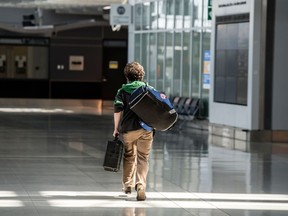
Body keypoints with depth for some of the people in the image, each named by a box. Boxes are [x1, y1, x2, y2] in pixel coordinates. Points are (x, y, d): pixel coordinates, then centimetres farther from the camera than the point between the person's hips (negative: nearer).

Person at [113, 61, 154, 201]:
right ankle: (141, 189, -7)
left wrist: (116, 128, 4)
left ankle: (127, 185, 29)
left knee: (129, 156, 18)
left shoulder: (122, 90, 3)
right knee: (143, 159, 4)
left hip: (128, 129, 0)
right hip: (146, 129, 0)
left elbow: (117, 110, -3)